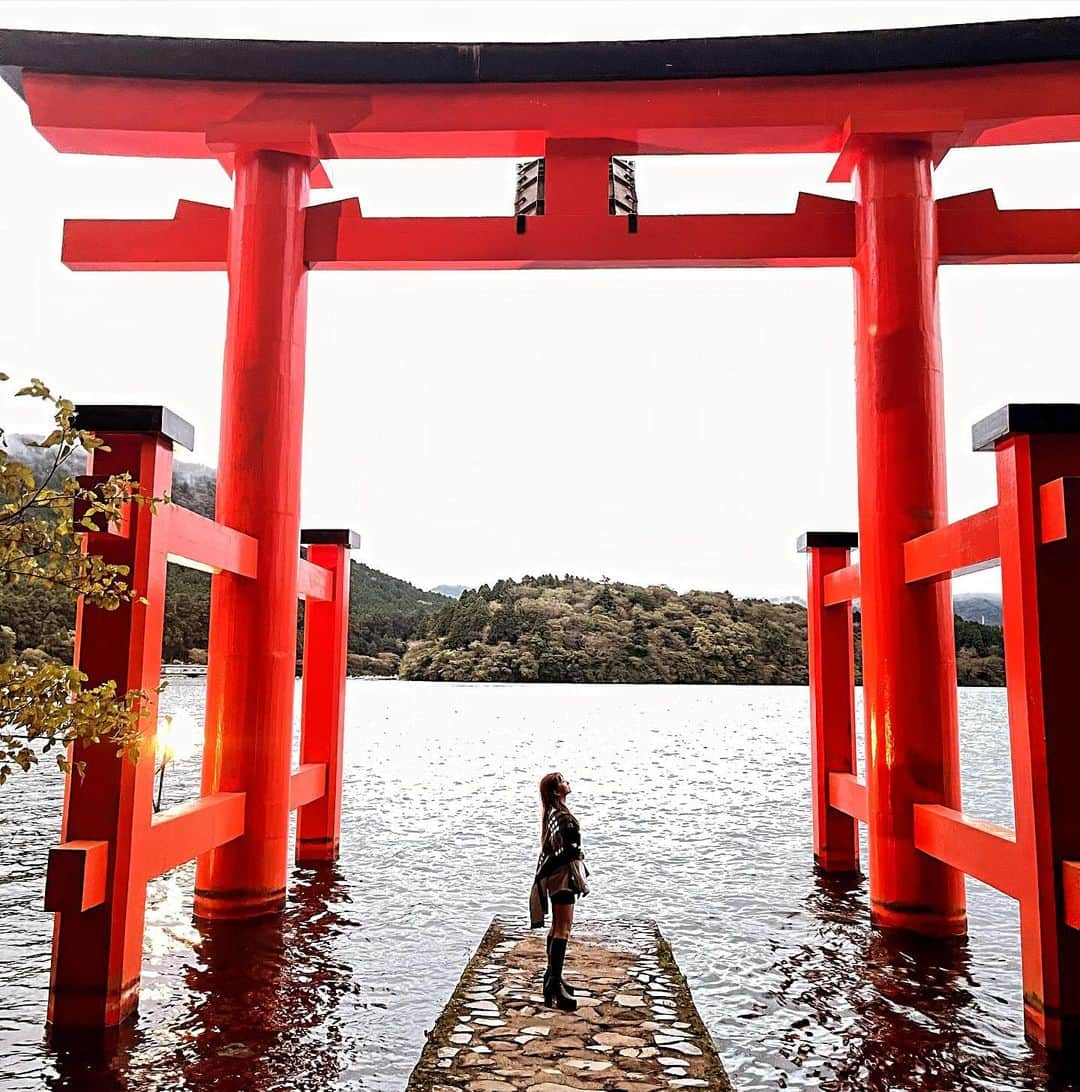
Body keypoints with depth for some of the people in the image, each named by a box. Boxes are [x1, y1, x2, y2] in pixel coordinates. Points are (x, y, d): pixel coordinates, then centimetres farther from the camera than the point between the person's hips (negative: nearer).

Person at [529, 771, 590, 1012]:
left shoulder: (552, 813, 12)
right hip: (563, 875, -10)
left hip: (552, 873, 10)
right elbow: (570, 851, -21)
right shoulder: (562, 815, -19)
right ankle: (555, 984, -12)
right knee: (563, 928, -11)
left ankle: (552, 976, 26)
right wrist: (582, 881, -15)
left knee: (558, 927, 17)